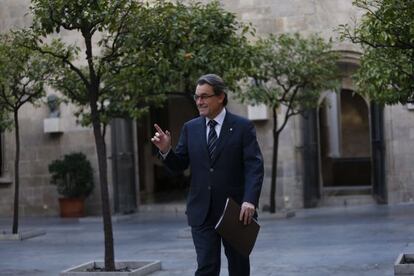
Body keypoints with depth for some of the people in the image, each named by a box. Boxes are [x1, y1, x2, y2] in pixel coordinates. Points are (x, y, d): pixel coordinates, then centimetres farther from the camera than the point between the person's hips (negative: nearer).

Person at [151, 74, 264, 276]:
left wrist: (250, 200, -22)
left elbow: (254, 167, -9)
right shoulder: (190, 128, 7)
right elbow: (178, 165, 7)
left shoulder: (243, 127, -3)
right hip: (202, 212, 2)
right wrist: (166, 150, -14)